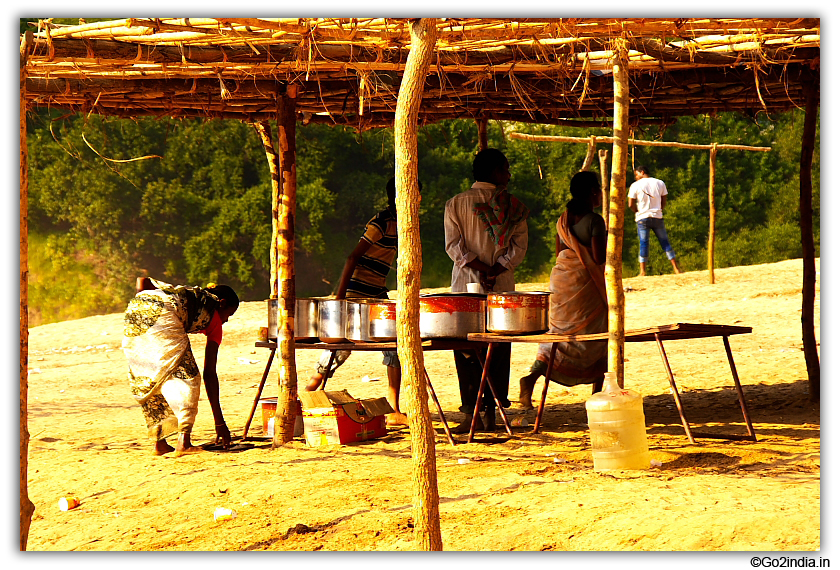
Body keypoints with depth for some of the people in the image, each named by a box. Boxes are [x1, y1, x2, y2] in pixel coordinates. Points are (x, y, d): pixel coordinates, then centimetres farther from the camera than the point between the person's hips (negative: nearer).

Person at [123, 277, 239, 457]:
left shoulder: (182, 293, 40)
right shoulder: (214, 316, 24)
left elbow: (142, 280, 26)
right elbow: (209, 373, 20)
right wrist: (219, 422, 21)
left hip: (133, 308, 6)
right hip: (161, 314, -6)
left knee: (145, 380, 17)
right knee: (185, 375, 2)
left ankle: (160, 443, 19)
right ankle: (183, 442, -11)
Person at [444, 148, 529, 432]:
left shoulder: (456, 203, 2)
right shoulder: (514, 206, 3)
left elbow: (453, 245, -7)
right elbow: (519, 246, -5)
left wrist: (480, 267, -12)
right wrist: (496, 269, -10)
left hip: (466, 287, -1)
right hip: (503, 290, 1)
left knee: (466, 348, 4)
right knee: (498, 349, 8)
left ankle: (472, 414, 0)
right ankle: (491, 412, 8)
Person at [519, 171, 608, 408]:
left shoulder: (563, 220, 9)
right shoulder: (595, 221, -13)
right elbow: (599, 258, -16)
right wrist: (607, 236, 0)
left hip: (561, 281, 6)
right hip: (586, 282, -6)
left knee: (559, 335, 6)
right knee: (598, 336, 9)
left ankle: (532, 377, -16)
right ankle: (597, 393, 12)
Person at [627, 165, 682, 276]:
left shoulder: (635, 185, -3)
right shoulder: (660, 183, 7)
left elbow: (631, 204, -5)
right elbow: (664, 201, 12)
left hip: (642, 218, -2)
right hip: (657, 217, 2)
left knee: (643, 243, 1)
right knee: (665, 242, 7)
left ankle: (642, 271, -4)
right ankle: (676, 268, 7)